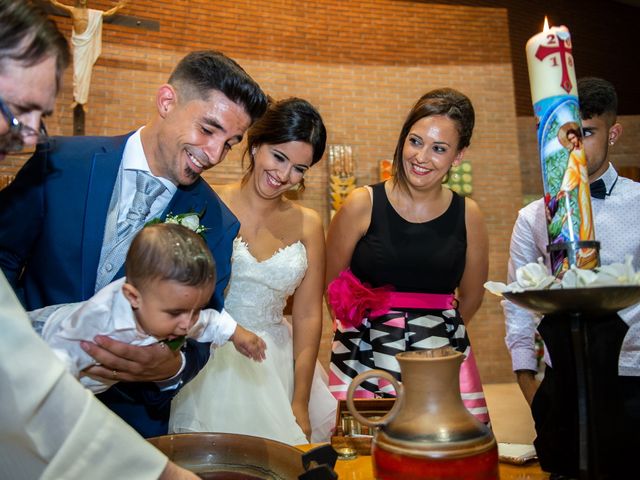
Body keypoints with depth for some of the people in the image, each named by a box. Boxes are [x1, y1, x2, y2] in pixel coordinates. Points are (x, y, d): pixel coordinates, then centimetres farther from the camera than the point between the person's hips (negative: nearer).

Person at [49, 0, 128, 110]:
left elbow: (108, 13, 14)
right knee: (77, 71, -1)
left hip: (88, 42, 1)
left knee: (86, 72, 1)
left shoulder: (93, 13, 9)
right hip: (77, 42, 0)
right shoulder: (72, 10, 5)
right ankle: (76, 98, 7)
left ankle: (83, 101, 5)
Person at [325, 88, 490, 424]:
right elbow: (332, 285, 4)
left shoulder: (468, 215, 3)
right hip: (365, 361, -2)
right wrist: (376, 326, 6)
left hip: (443, 360, 2)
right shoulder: (362, 204, -5)